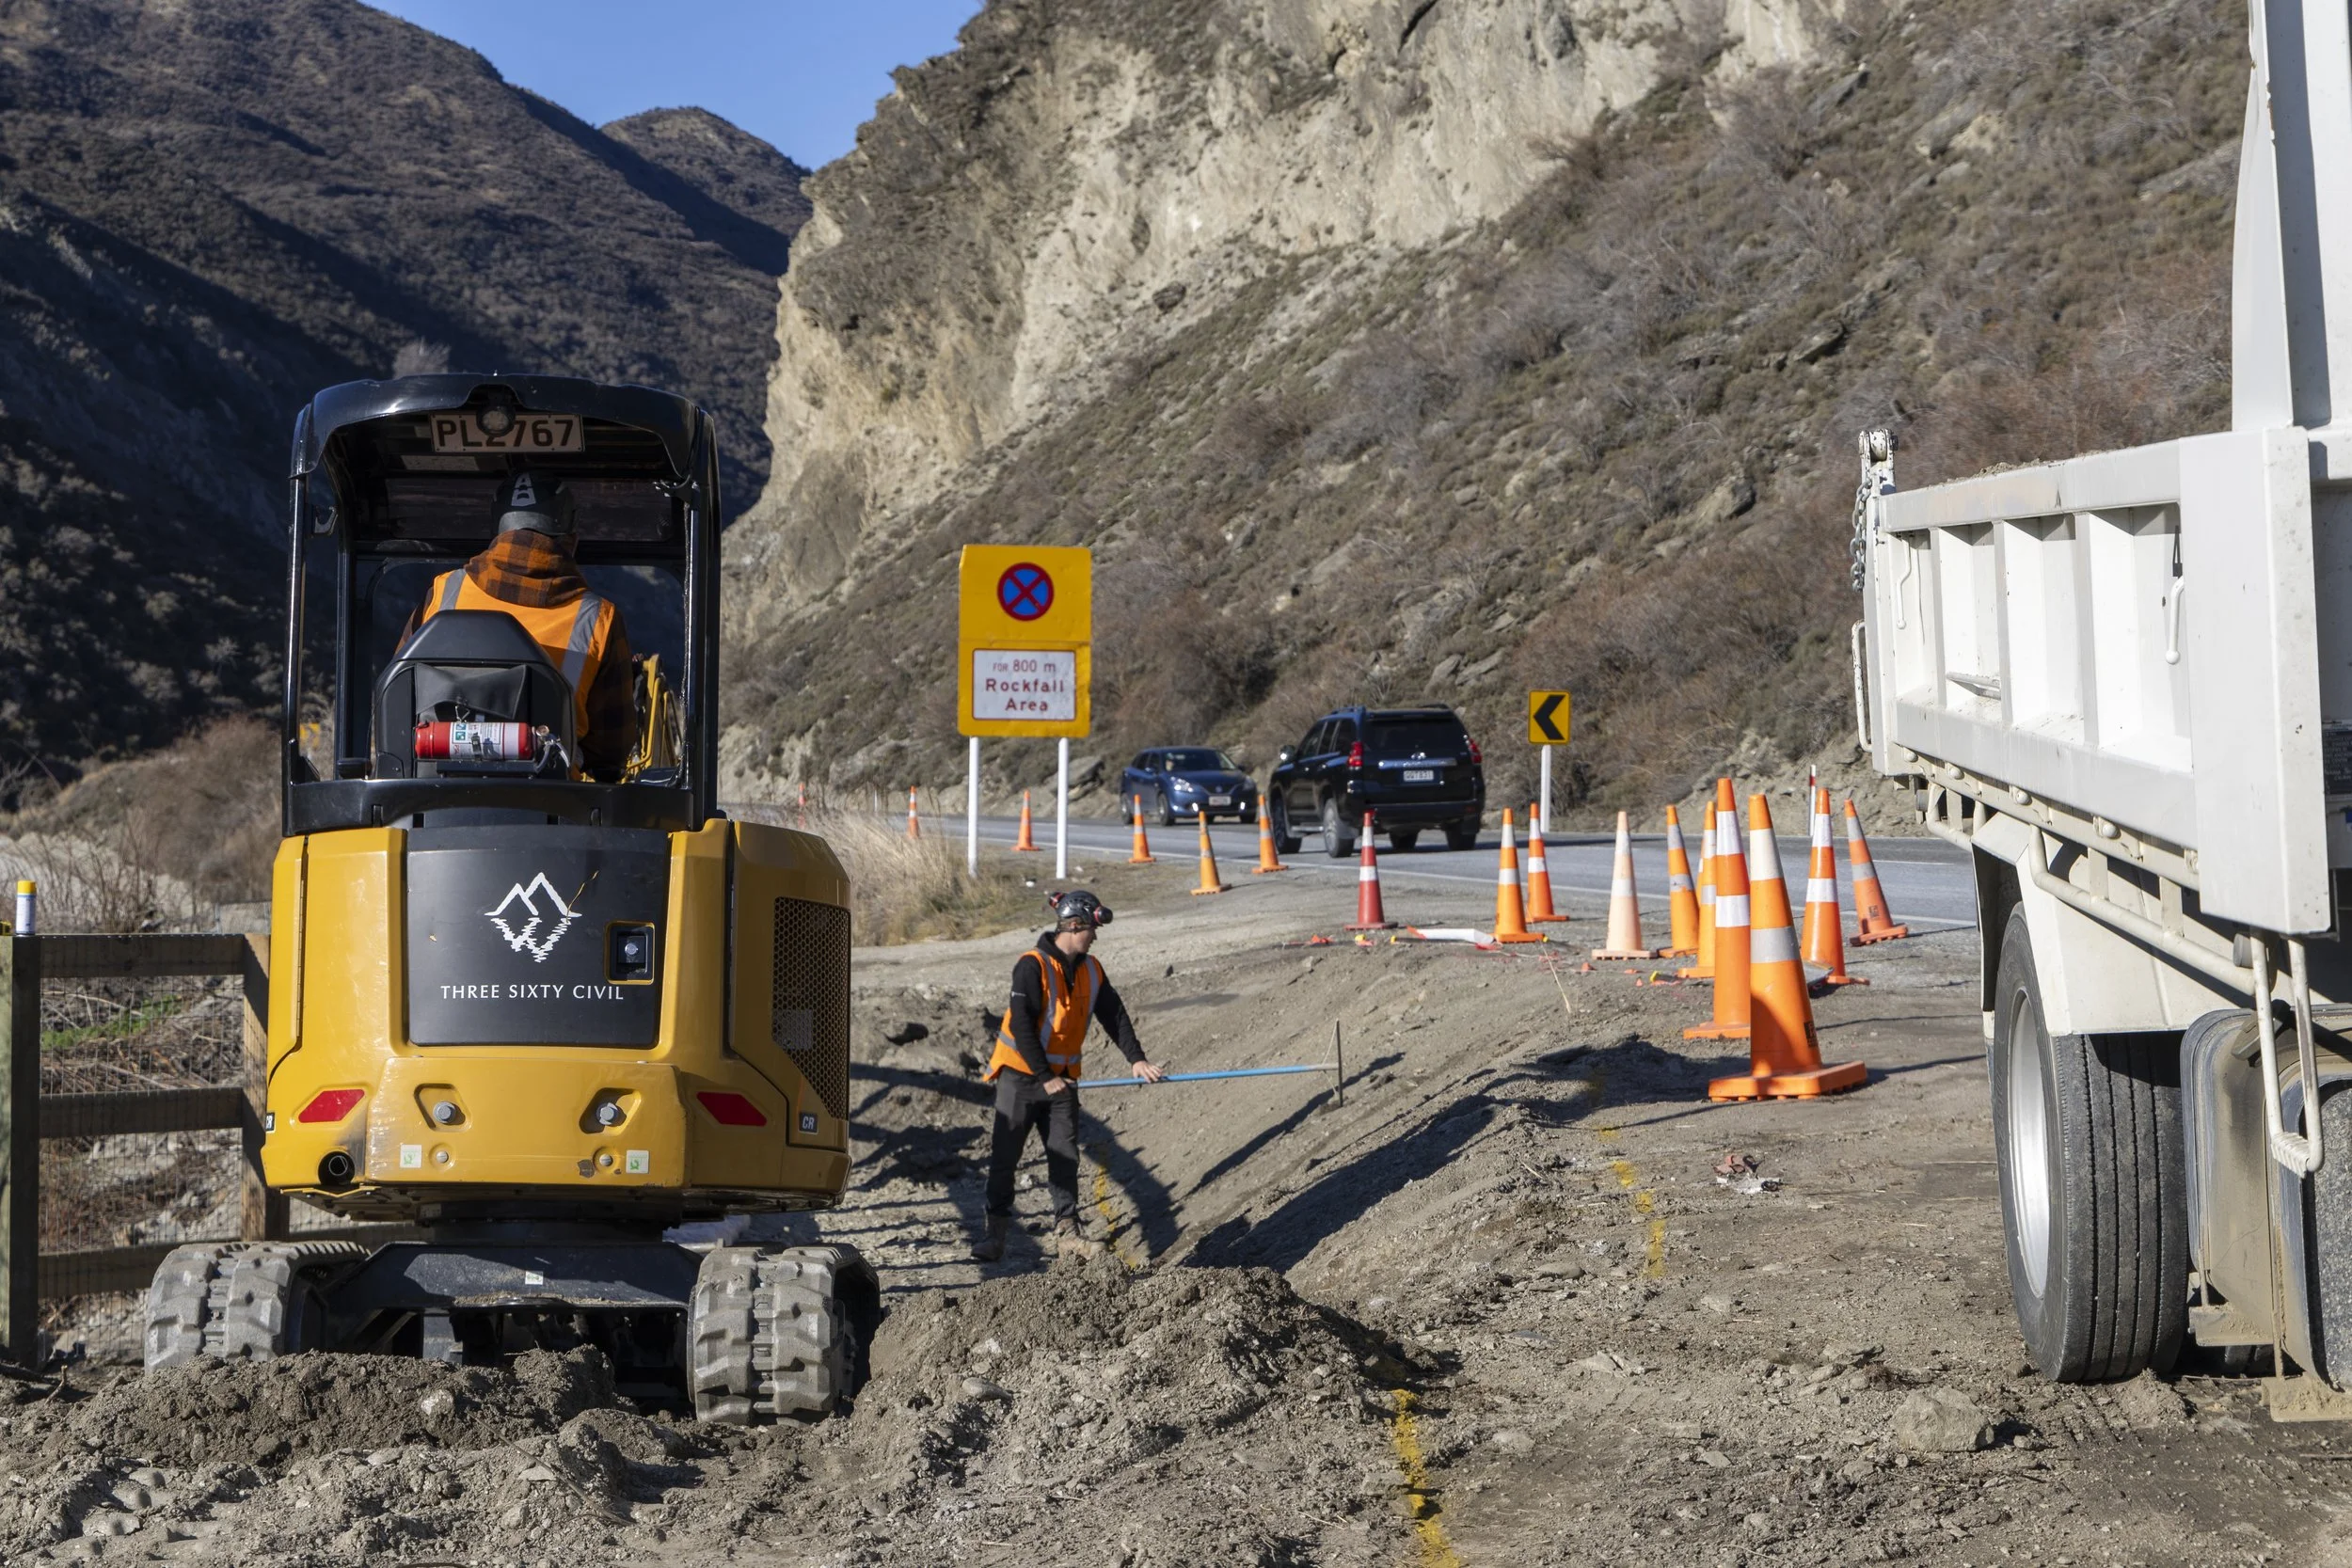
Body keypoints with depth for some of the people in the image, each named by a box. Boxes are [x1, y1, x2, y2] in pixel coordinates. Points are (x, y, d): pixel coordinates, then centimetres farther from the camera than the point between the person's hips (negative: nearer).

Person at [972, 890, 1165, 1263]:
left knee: (1065, 1156, 1)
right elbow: (1021, 1025, -20)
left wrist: (1136, 1059, -4)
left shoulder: (1091, 970, 4)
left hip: (1061, 1078, 6)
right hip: (1021, 1076, -5)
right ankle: (996, 1234, 7)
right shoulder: (1032, 966, -17)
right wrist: (1044, 1076, -19)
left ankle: (1067, 1233, 4)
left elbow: (1115, 1015, 8)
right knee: (1004, 1156, 0)